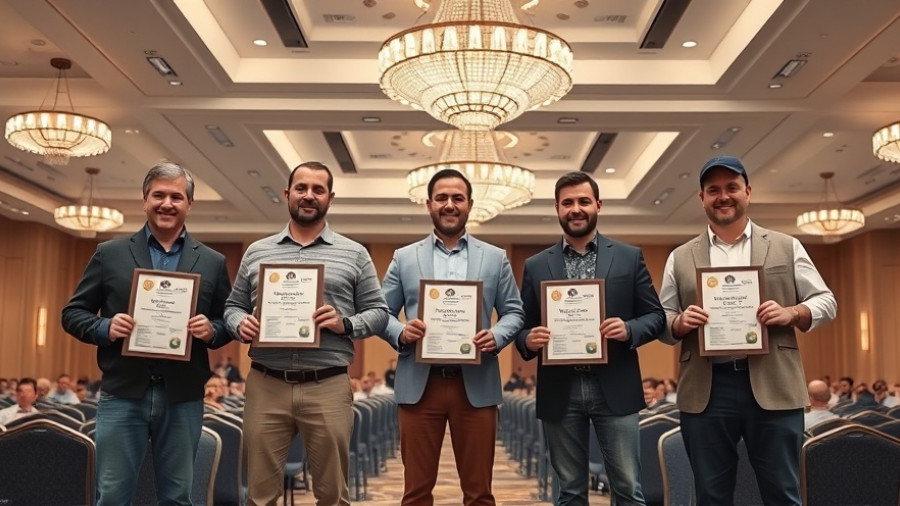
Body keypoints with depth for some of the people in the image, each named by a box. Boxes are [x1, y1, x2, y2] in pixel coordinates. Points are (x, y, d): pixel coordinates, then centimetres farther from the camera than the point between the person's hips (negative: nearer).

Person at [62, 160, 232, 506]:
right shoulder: (109, 254, 6)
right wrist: (105, 328, -12)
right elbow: (73, 313, 7)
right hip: (122, 395, -1)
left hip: (183, 398, 1)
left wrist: (212, 330, -11)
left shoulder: (212, 263, 8)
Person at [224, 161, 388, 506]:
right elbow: (233, 306, 16)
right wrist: (241, 325, -6)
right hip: (266, 386, 2)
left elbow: (378, 312, 6)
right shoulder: (256, 252, 13)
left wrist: (346, 324, -13)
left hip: (328, 388, -1)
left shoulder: (354, 254, 7)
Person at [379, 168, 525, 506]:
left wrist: (496, 336, -12)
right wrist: (402, 333, -13)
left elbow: (514, 312, 9)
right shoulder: (404, 258, 9)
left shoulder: (495, 258, 10)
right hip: (419, 384, 0)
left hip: (476, 385, 0)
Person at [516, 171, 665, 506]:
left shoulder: (629, 257, 5)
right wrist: (529, 340, -13)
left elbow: (656, 316, 5)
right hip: (560, 392, 1)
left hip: (614, 389, -1)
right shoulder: (536, 266, 8)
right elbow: (524, 327, 9)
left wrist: (629, 329, -15)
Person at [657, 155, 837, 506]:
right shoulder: (680, 258, 11)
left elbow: (825, 302, 9)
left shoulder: (786, 247, 9)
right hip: (705, 391, 1)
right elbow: (661, 321, 11)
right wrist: (679, 322, -11)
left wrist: (792, 313, -11)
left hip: (773, 387, -1)